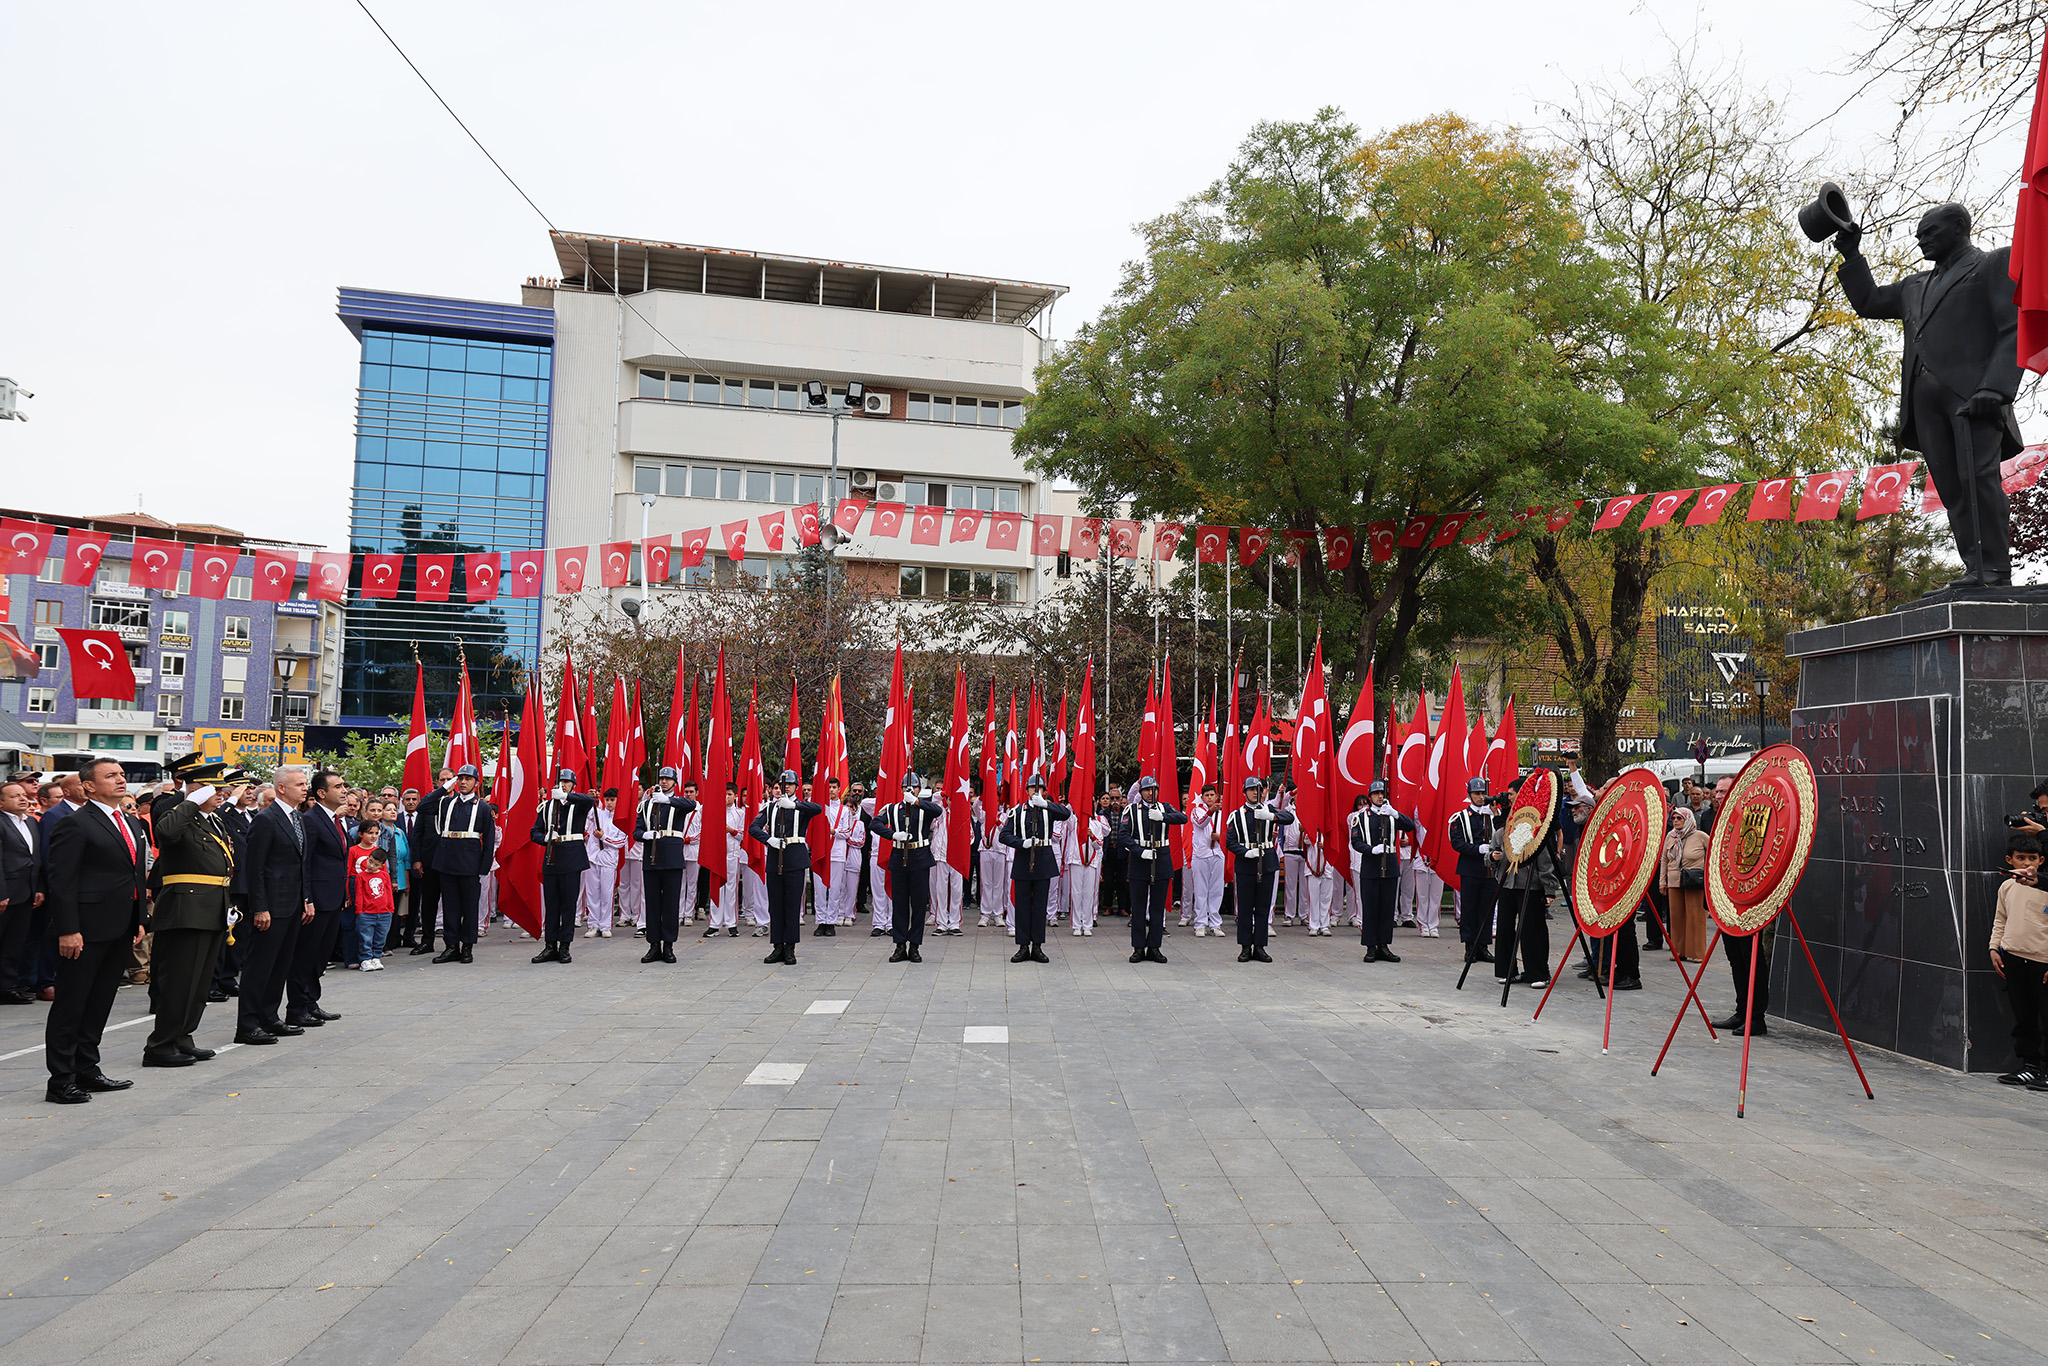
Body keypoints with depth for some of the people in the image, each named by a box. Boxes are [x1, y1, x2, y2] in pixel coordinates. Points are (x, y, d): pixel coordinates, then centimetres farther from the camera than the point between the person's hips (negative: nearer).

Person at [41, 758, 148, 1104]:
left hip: (121, 930, 8)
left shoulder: (133, 824, 15)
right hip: (86, 930, -8)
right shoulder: (76, 824, -11)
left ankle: (87, 1070, 25)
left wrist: (139, 920, 15)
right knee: (70, 1006, 1)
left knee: (100, 1003, 15)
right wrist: (67, 930, -19)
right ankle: (61, 1081, 7)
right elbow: (61, 881, -15)